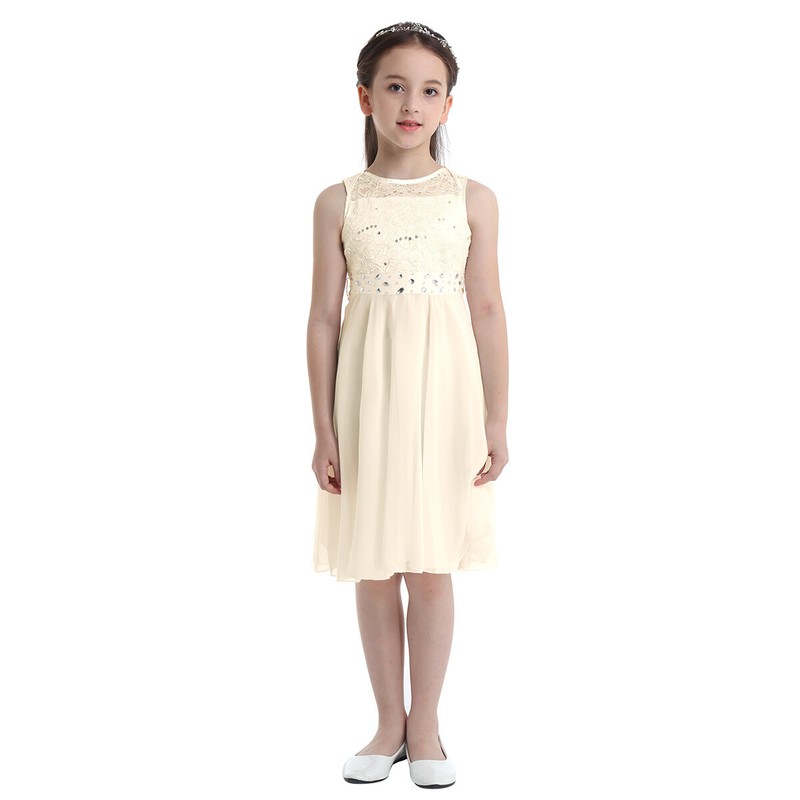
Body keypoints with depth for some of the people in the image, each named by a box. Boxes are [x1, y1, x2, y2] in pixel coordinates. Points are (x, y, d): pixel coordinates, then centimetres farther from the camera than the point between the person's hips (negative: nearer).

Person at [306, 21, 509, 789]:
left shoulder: (473, 200, 2)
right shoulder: (338, 203, 2)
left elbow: (487, 313, 2)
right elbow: (324, 319, 1)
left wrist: (496, 422, -2)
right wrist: (324, 429, -2)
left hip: (444, 393, 0)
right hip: (368, 393, 1)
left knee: (431, 568, 4)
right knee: (374, 568, 8)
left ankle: (425, 725, 20)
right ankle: (389, 724, 24)